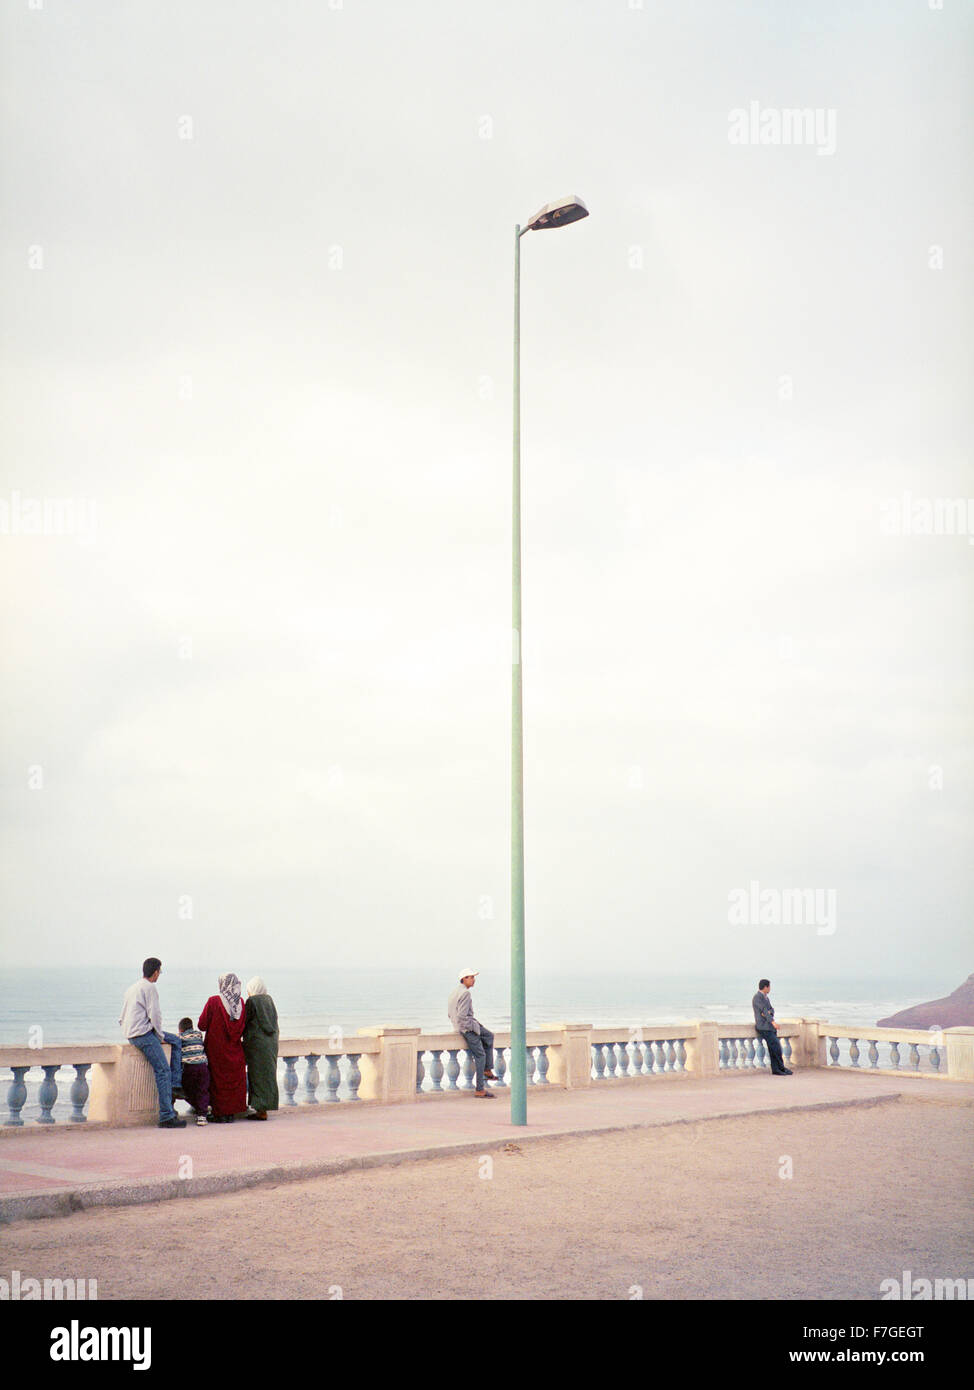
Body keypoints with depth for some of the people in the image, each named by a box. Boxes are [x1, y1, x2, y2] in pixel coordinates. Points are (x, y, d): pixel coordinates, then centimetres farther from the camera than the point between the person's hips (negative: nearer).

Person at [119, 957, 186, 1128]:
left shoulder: (132, 988, 19)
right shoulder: (149, 988, -10)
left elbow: (122, 1019, 22)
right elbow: (154, 1014, -15)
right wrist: (160, 1036, -1)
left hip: (130, 1032, 10)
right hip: (143, 1034, -10)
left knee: (175, 1040, 21)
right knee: (163, 1070, -11)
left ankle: (175, 1084, 11)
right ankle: (167, 1117, -16)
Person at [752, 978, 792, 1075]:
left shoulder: (766, 998, 19)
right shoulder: (757, 998, -11)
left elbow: (771, 1010, 11)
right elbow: (763, 1009, -23)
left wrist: (768, 1012, -15)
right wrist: (773, 1021, -34)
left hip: (770, 1027, 9)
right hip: (763, 1027, -9)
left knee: (773, 1049, 2)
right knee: (776, 1046, -13)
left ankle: (775, 1070, 0)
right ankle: (781, 1067, -4)